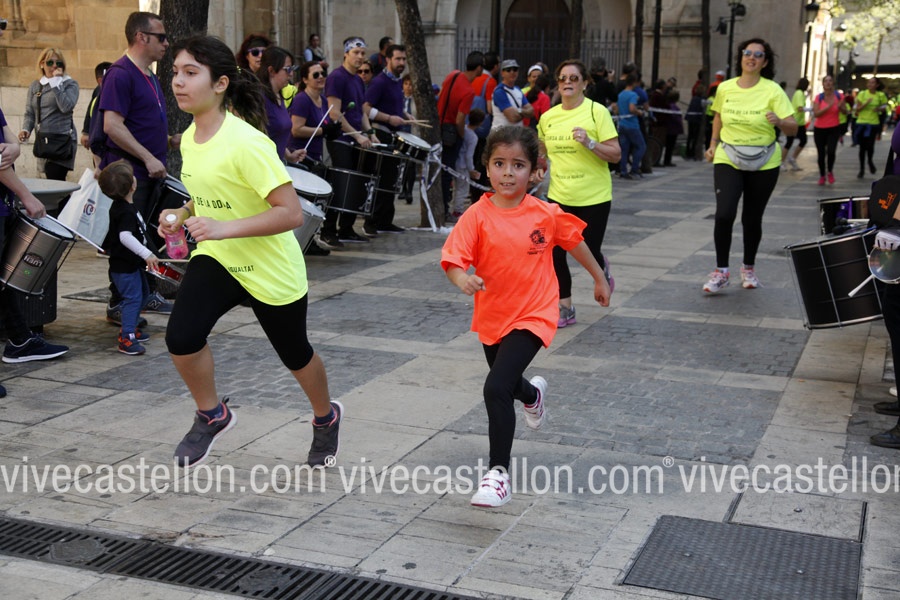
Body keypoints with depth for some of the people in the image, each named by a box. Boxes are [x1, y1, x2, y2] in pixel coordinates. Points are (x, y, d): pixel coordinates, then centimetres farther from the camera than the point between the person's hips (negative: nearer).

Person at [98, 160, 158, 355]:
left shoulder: (119, 206, 8)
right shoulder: (126, 212, -24)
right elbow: (125, 236, -36)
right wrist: (147, 254, -38)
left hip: (133, 263, 11)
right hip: (124, 266, -11)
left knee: (143, 293, 23)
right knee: (133, 298, -13)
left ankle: (130, 327, 35)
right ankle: (126, 338, -14)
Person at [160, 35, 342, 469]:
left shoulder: (245, 143, -27)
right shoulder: (190, 138, -2)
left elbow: (291, 213, -30)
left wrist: (224, 228, -36)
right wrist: (182, 216, -2)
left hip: (271, 270, -5)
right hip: (215, 257, 6)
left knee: (296, 355, 14)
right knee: (181, 338, -19)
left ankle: (326, 417, 46)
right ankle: (211, 416, 10)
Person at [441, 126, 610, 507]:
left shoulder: (546, 214, -11)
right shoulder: (477, 216, -14)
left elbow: (574, 241, 6)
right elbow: (452, 259, -21)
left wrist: (599, 278, 16)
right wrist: (461, 278, -44)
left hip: (532, 316, -3)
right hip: (492, 317, 4)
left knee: (496, 388, -21)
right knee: (506, 382, 28)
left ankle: (498, 473, -9)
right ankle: (533, 394, 67)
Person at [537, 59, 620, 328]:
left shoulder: (597, 111, -8)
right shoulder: (547, 117, 4)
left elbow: (615, 155, -10)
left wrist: (589, 142, -25)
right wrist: (538, 166, 2)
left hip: (593, 197, -3)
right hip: (558, 197, 4)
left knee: (589, 253, 2)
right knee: (555, 253, -3)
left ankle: (603, 271, 40)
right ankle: (565, 308, 12)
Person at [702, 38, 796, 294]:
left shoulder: (773, 91, -8)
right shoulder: (725, 88, -1)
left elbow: (793, 128, -12)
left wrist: (779, 122, -32)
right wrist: (713, 144, 9)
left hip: (764, 164, 0)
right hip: (728, 159, 1)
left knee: (752, 218, 10)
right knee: (724, 214, -17)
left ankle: (748, 268, 31)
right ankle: (721, 271, -4)